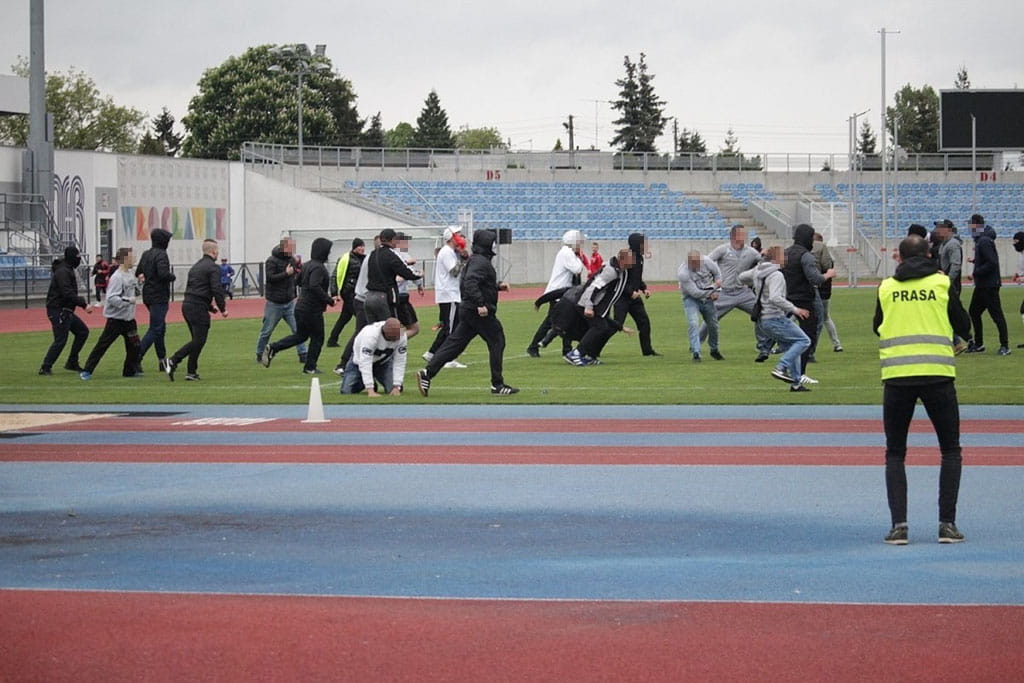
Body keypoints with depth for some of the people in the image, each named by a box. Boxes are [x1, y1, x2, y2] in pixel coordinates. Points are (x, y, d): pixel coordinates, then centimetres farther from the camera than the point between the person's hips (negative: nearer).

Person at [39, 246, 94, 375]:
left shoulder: (67, 270, 16)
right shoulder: (62, 272, -17)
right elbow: (67, 294, -25)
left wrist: (83, 302, 10)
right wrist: (84, 304, -25)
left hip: (66, 311, 10)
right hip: (58, 310, -10)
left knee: (83, 331, 14)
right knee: (60, 340, -11)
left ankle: (72, 363, 17)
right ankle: (45, 368, -8)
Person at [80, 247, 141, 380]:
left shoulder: (131, 274, 9)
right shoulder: (117, 278, -19)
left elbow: (137, 293, 18)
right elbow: (111, 298, -26)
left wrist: (140, 283, 1)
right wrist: (128, 300, -27)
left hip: (129, 319, 8)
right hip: (116, 318, -8)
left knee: (134, 344, 10)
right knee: (102, 344, -5)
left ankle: (130, 370, 24)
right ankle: (87, 371, 1)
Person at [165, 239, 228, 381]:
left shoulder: (196, 267, 20)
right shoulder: (213, 267, -7)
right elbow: (217, 290, -14)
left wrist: (210, 307, 26)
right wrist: (223, 309, -3)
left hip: (187, 305, 9)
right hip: (198, 308, -9)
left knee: (197, 340, 13)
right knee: (199, 340, -6)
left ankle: (192, 372, 9)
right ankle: (173, 361, -16)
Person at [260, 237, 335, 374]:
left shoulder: (307, 265, 11)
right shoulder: (318, 267, -18)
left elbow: (299, 282, 22)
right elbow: (314, 286, -30)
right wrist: (329, 300, -22)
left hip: (301, 307, 9)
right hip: (312, 310, -9)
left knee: (300, 335, 18)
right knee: (317, 338, 7)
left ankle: (272, 348, 5)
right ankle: (310, 367, 14)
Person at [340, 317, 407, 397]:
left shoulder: (402, 336, -27)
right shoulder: (370, 335, -40)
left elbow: (399, 362, -20)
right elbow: (365, 364, -43)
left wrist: (397, 387, -26)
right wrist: (370, 391, -48)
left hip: (383, 362, 3)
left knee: (393, 389, -18)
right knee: (347, 391, -13)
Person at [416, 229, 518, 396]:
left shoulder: (475, 260, 18)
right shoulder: (481, 262, -15)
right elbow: (470, 282, -28)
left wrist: (498, 286, 19)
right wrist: (480, 304, -32)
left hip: (467, 309, 10)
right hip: (481, 312, -10)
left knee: (454, 343, 5)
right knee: (497, 342, 1)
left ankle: (427, 373, -4)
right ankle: (497, 385, 5)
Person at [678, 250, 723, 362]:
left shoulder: (706, 261, -18)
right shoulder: (683, 273, -30)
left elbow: (717, 273, 2)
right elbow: (694, 293, -28)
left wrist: (716, 291, -6)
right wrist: (713, 288, -25)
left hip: (707, 297, 4)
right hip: (691, 299, -4)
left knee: (713, 325, 13)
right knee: (693, 324, -23)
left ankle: (714, 350, 34)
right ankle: (696, 353, -23)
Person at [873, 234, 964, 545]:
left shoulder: (886, 287, 8)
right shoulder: (942, 283, 4)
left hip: (896, 377, 1)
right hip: (938, 375, -1)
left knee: (895, 453, 11)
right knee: (950, 450, 12)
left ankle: (898, 524, -3)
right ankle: (947, 523, 3)